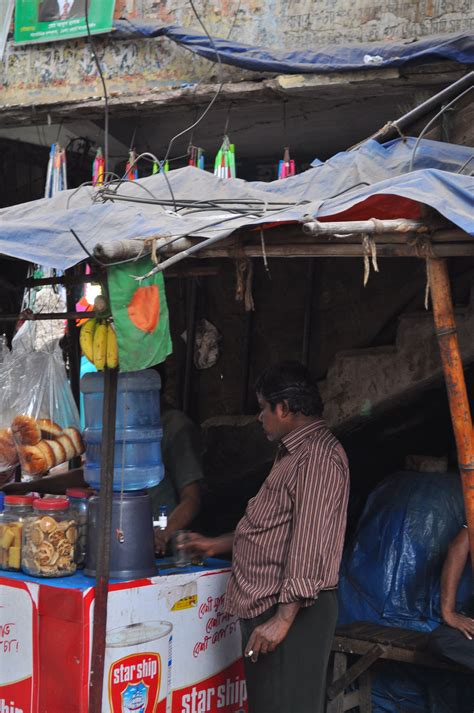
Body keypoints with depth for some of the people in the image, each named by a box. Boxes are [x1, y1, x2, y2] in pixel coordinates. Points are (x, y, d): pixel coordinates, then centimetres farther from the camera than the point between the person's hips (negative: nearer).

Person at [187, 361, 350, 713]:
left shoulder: (317, 456, -17)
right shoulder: (296, 452, 18)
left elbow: (310, 543, -23)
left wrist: (283, 618, -25)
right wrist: (218, 544, 30)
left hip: (292, 608, -11)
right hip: (266, 606, 11)